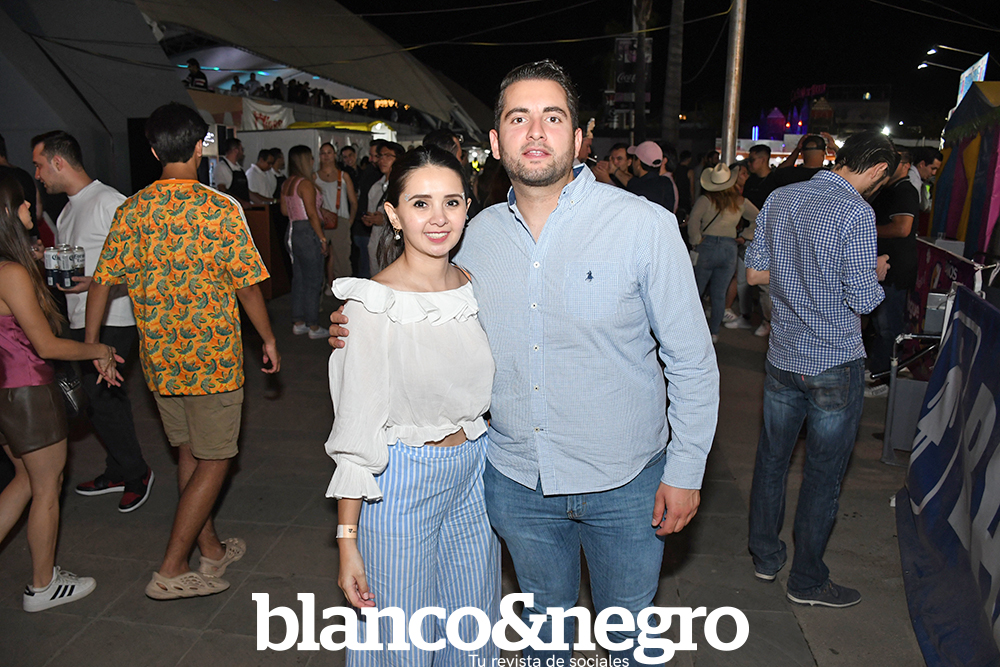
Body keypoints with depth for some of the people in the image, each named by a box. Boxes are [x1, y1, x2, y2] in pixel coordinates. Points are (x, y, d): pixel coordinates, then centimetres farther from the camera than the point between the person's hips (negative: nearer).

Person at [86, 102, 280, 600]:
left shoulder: (131, 210, 1)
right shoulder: (220, 209, -14)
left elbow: (101, 283, 4)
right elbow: (247, 285, -11)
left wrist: (90, 347, 14)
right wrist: (269, 340, 2)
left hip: (158, 358, 6)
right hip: (213, 355, -6)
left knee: (188, 452, 18)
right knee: (213, 462, 6)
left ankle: (212, 550, 32)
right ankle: (171, 571, 8)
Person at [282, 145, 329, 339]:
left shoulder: (287, 184, 10)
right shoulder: (305, 183, -16)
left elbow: (284, 210, 16)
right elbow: (312, 214, -19)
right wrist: (322, 238, -15)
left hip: (294, 231, 9)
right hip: (308, 233, -9)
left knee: (299, 278, 14)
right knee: (313, 280, -1)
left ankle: (298, 323, 21)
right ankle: (314, 327, 6)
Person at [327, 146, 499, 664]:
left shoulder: (476, 287, -1)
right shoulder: (371, 307, -18)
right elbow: (356, 433, -15)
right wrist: (347, 539, -13)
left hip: (474, 471, 5)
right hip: (401, 484, -5)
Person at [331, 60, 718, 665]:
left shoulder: (645, 224, -14)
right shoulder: (478, 234, -3)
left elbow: (692, 361, -8)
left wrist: (686, 472, -9)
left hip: (625, 484, -2)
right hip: (517, 480, 3)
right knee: (545, 617, 26)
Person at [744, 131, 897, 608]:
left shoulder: (779, 199, 2)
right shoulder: (855, 213, -17)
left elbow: (754, 273, 7)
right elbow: (863, 300, -16)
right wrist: (876, 276, 4)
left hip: (783, 357, 6)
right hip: (836, 365, -6)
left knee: (772, 457, 19)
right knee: (823, 474, 8)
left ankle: (765, 554, 33)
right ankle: (807, 580, 21)